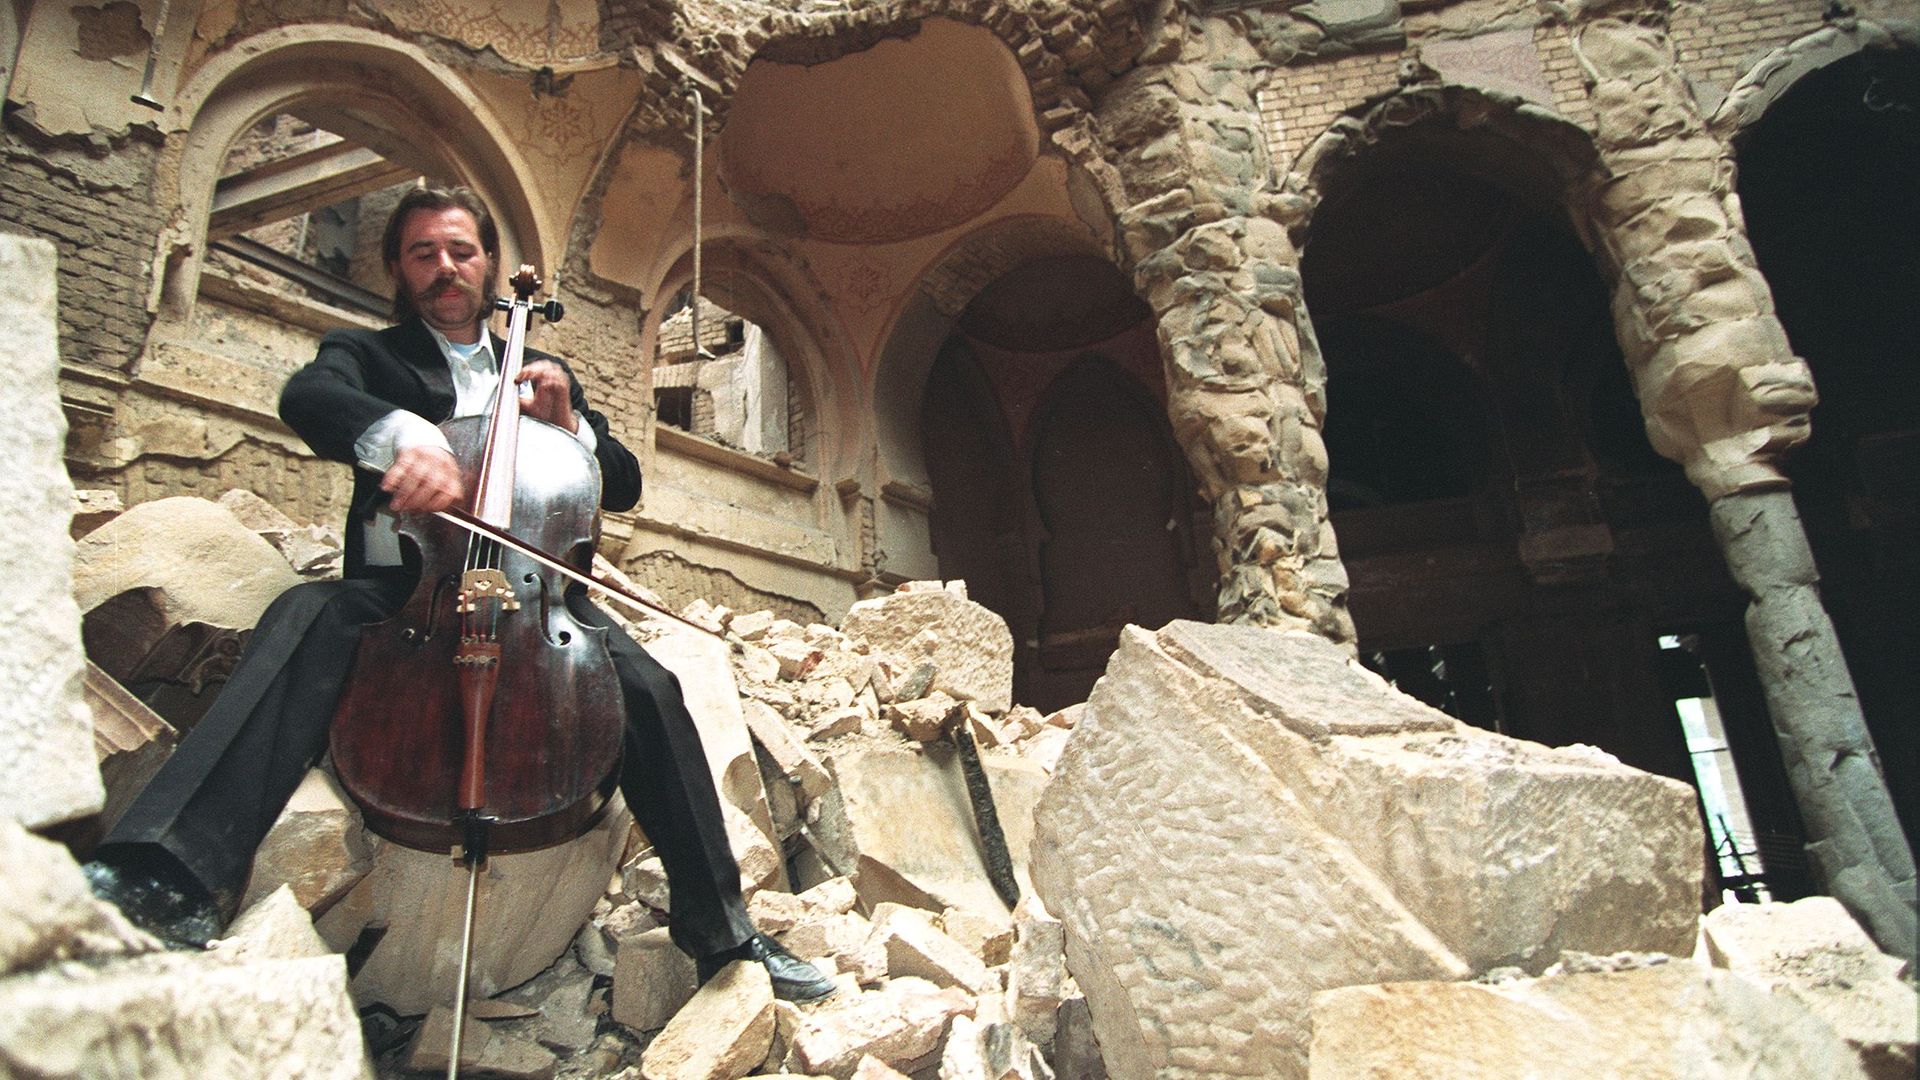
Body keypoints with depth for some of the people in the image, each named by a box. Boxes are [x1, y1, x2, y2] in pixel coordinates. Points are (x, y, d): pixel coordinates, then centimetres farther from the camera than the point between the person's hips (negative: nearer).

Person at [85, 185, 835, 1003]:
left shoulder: (541, 374, 23)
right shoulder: (367, 353, 15)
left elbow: (624, 488, 18)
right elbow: (306, 397, -12)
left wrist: (566, 423, -2)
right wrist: (402, 433, -34)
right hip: (401, 586, 0)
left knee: (648, 689, -24)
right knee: (306, 617, -34)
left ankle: (721, 932, -16)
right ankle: (178, 879, -42)